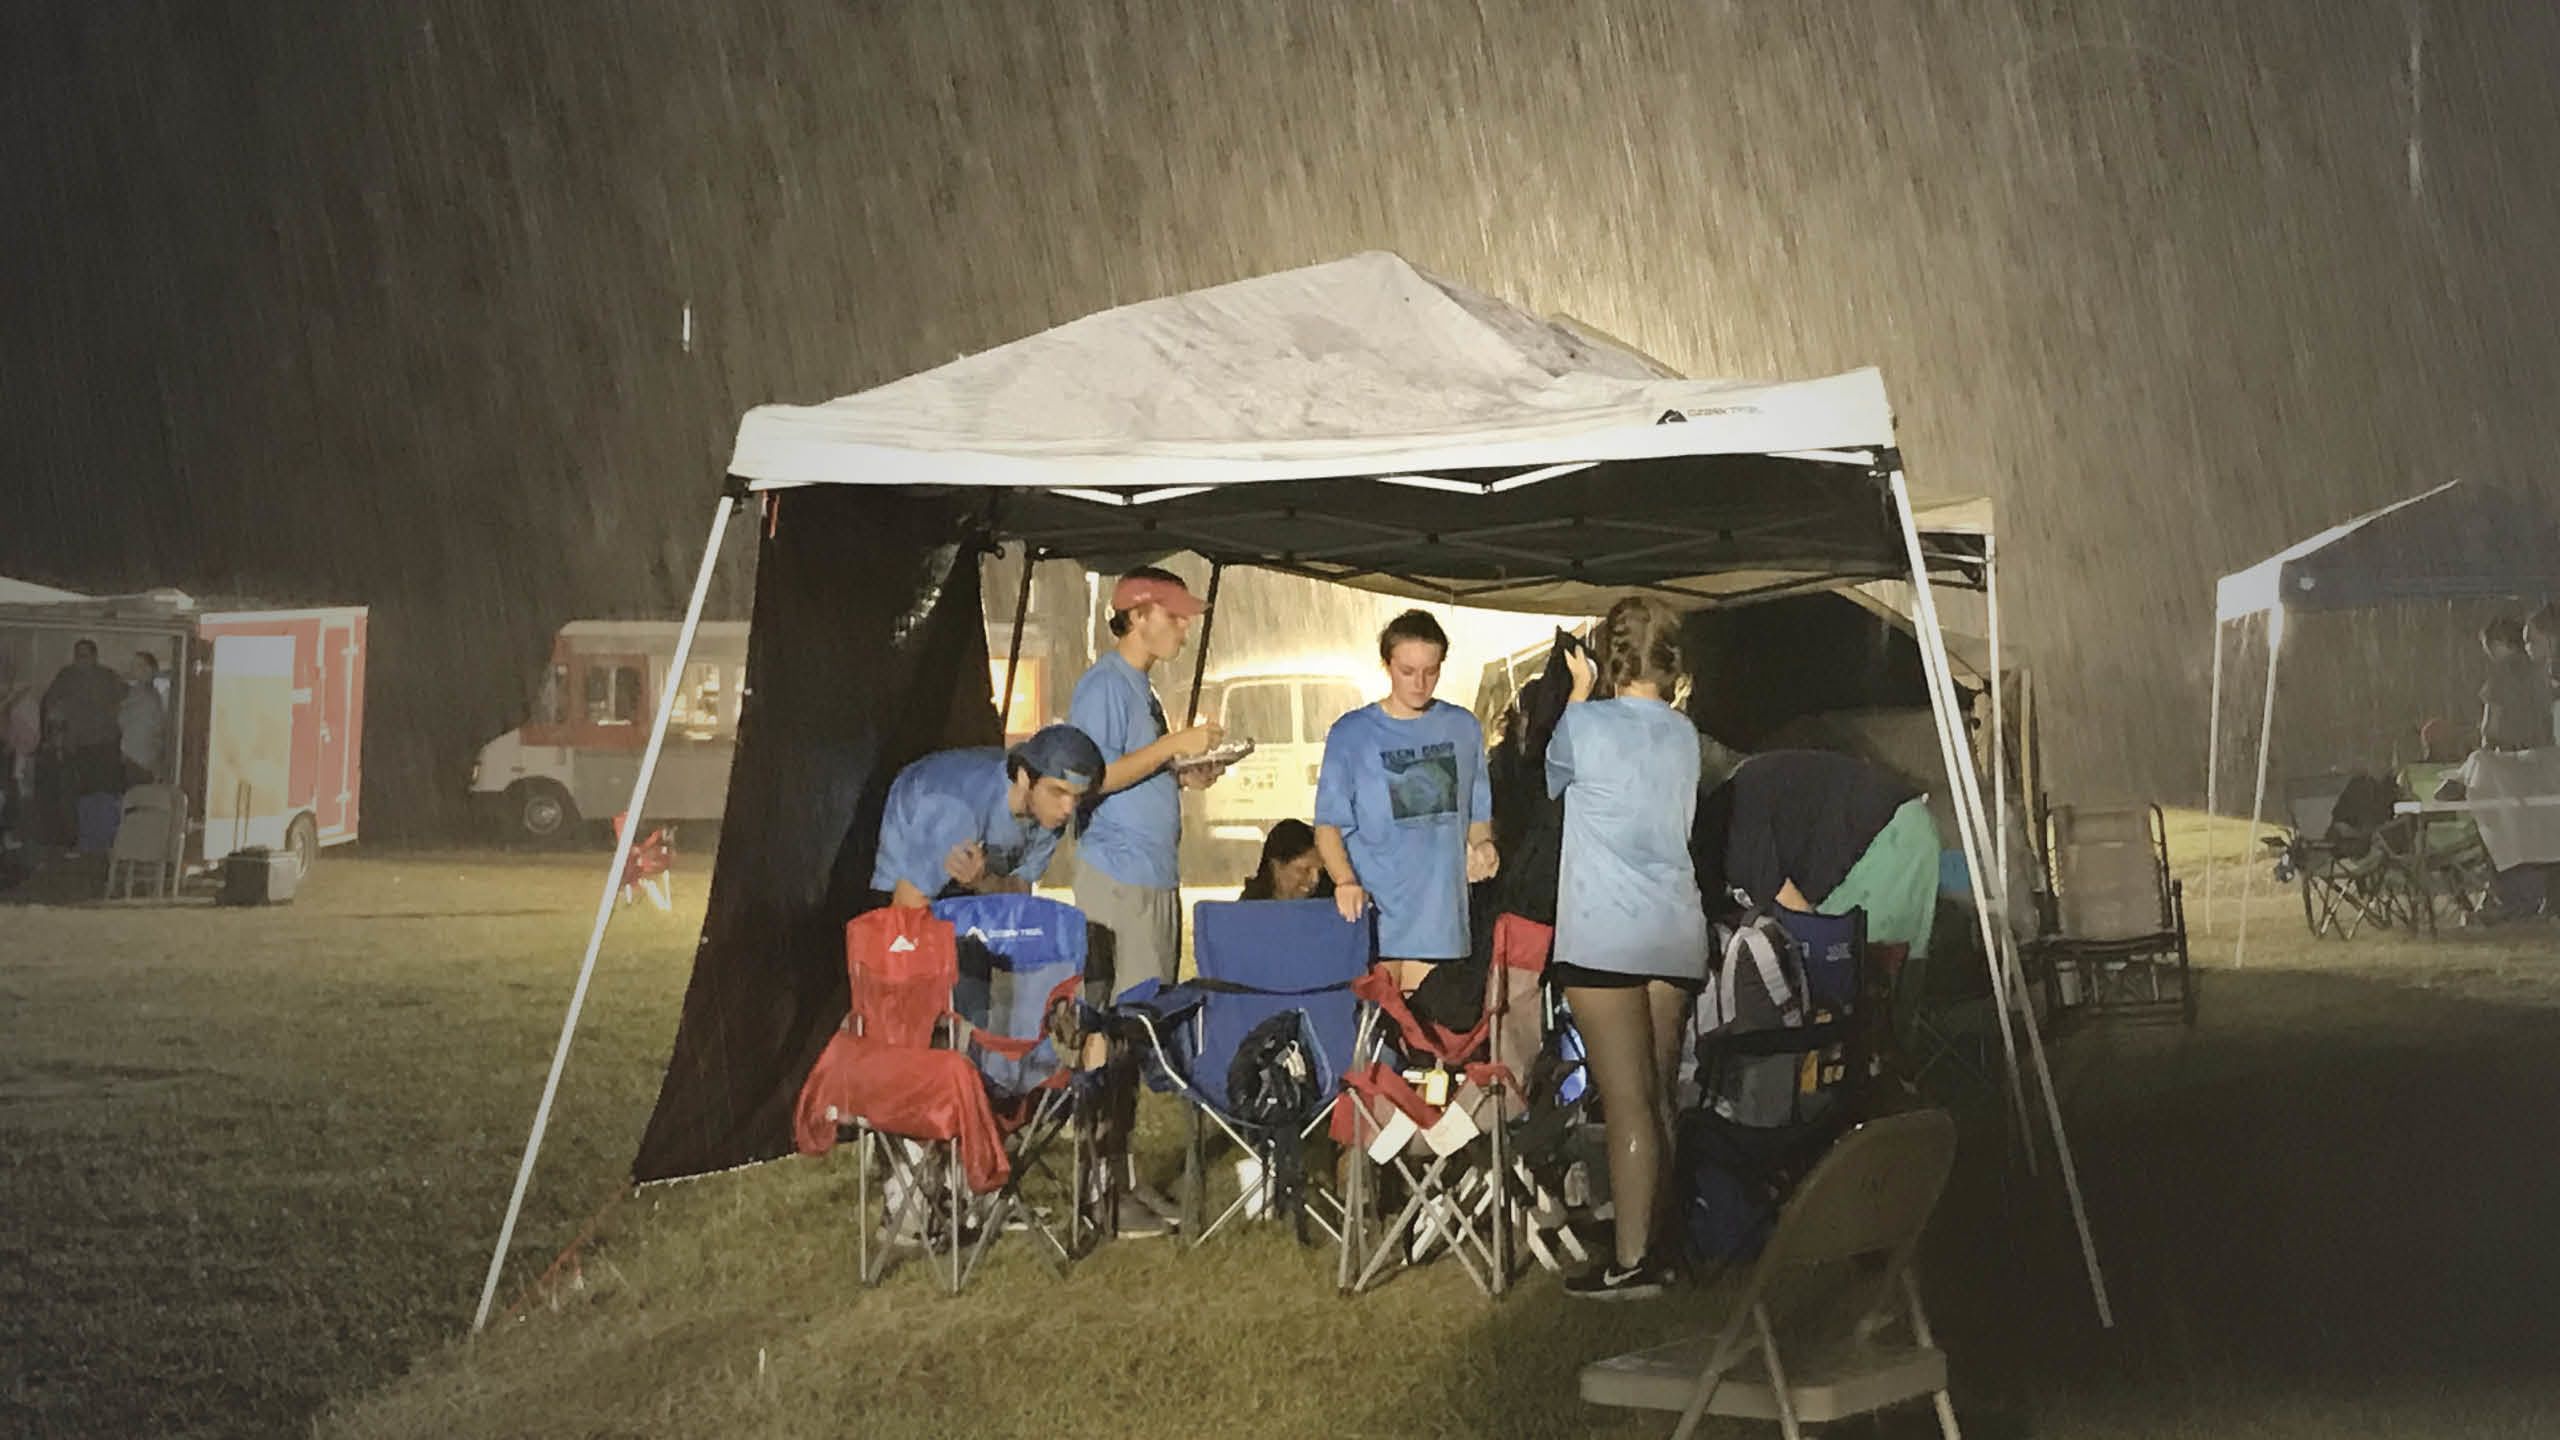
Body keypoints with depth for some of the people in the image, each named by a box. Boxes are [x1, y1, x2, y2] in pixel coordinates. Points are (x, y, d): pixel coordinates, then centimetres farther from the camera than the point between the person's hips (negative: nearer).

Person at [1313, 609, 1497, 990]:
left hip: (1439, 913, 2)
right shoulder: (1351, 733, 5)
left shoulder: (1463, 729, 13)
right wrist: (1345, 880, -16)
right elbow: (1329, 824, 2)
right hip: (1373, 908, -2)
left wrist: (1482, 845, -4)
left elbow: (1478, 814, 19)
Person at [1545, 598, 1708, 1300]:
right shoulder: (1684, 734, 9)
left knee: (1627, 1102, -6)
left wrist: (1580, 689, 19)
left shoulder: (1586, 724, -8)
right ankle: (1656, 1244, 16)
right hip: (1676, 933, 6)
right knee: (1659, 1098, 11)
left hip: (1604, 939, -6)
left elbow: (1555, 777, 12)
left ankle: (1631, 1261, -5)